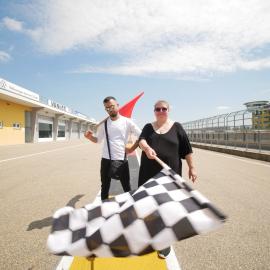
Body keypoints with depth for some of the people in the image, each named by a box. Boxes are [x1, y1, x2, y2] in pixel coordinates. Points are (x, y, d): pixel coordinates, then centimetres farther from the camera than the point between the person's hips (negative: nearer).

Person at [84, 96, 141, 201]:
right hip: (106, 160, 3)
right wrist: (90, 137, -9)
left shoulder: (127, 122, -4)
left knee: (127, 188, 11)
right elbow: (98, 139, 10)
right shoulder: (103, 123, 4)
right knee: (104, 188, 15)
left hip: (122, 160, -2)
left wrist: (132, 148, -5)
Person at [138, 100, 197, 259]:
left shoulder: (176, 127, 1)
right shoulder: (148, 127, 5)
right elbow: (141, 140, -14)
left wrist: (192, 167, 0)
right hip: (149, 172, 3)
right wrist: (146, 148, -36)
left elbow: (186, 148, 2)